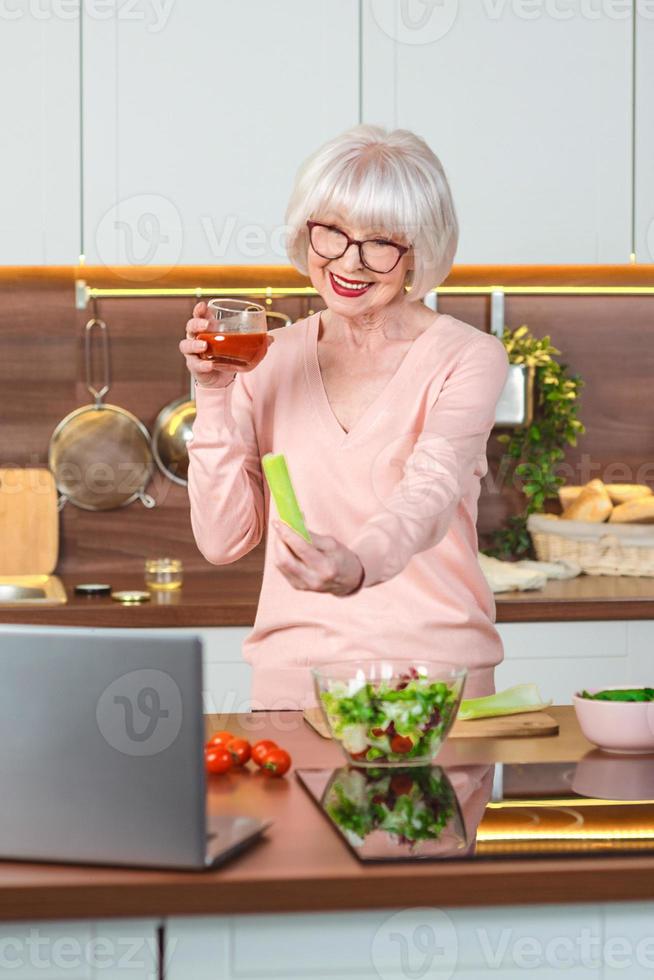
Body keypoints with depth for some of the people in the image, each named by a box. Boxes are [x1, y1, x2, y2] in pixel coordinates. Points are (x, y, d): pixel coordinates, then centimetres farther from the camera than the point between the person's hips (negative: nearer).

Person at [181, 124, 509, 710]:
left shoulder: (468, 358, -1)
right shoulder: (270, 359, 8)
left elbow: (429, 497, -19)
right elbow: (224, 540, 4)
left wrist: (358, 566, -39)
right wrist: (215, 395, -6)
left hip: (434, 671, -2)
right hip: (292, 669, 2)